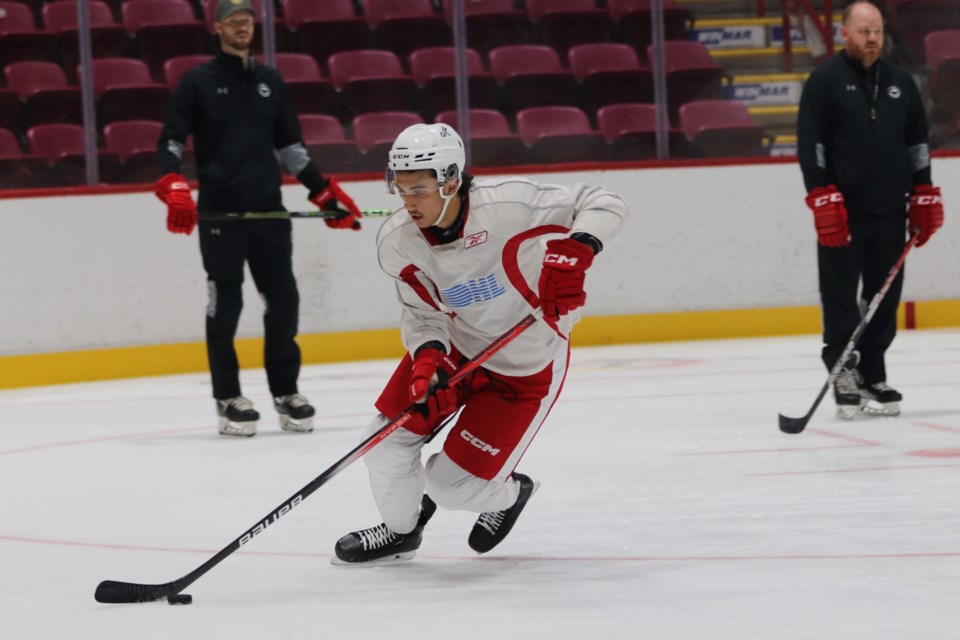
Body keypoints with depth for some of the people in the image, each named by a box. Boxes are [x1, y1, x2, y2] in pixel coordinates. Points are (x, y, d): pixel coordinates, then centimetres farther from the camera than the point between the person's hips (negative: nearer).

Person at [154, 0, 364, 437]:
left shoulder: (270, 82, 15)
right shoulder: (198, 82, 1)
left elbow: (290, 145, 20)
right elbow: (171, 140, -4)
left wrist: (326, 193, 14)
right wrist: (174, 188, -20)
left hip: (267, 208, 4)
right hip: (219, 211, -4)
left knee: (283, 299, 3)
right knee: (225, 304, -2)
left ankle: (285, 392, 15)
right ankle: (228, 398, 6)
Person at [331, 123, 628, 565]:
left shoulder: (507, 205, -32)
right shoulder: (396, 242, -17)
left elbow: (603, 205, -25)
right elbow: (422, 313, -6)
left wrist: (574, 253, -42)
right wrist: (427, 358, -27)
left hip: (524, 368, -5)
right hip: (453, 346, 5)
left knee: (452, 486, -5)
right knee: (387, 442, -1)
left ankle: (507, 493, 32)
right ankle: (400, 530, 32)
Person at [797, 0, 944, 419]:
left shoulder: (900, 82, 12)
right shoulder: (825, 81, -2)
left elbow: (917, 140, 17)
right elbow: (809, 143, -7)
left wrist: (924, 196, 11)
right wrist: (822, 198, -15)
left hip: (890, 211, 4)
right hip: (842, 211, -4)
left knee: (884, 298, 6)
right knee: (840, 298, -2)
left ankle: (872, 375, 13)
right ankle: (843, 373, 7)